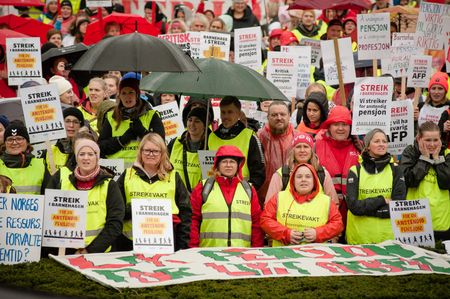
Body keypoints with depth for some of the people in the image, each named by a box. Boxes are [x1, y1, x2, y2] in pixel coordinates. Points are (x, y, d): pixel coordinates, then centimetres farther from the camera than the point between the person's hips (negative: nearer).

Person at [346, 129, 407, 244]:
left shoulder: (395, 170, 5)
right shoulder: (355, 171, 2)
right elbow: (353, 206, -9)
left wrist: (365, 207, -10)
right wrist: (382, 200, -10)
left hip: (389, 236, 1)